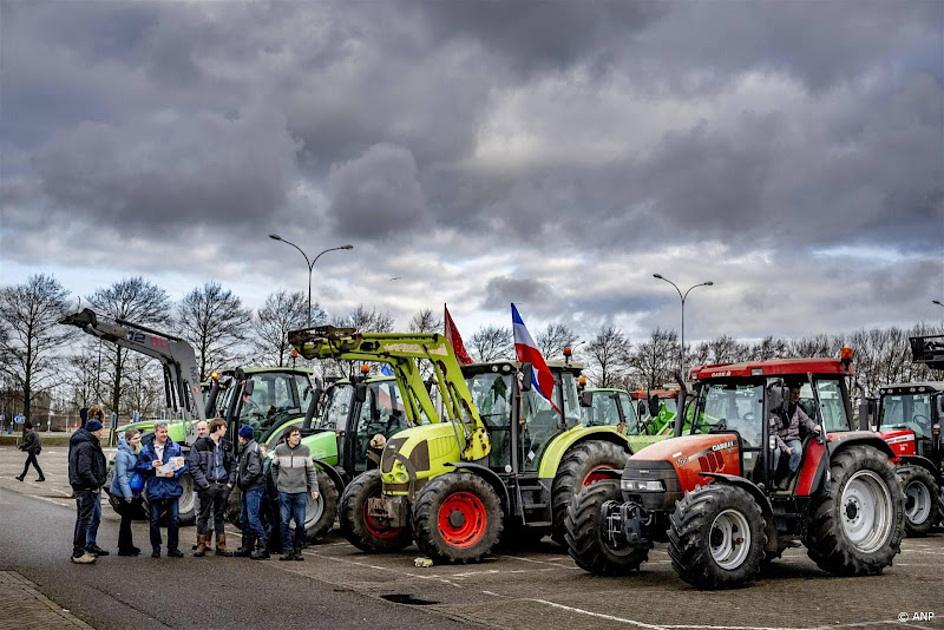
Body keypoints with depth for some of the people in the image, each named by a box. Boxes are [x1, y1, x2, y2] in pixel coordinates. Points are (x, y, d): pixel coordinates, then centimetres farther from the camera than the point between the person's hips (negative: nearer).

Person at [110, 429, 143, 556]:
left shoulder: (135, 452, 9)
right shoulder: (123, 454, -18)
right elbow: (121, 475, -21)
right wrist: (127, 494, -24)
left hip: (133, 492, 8)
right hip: (124, 493, -8)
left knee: (127, 518, 16)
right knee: (126, 519, -1)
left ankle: (126, 545, 27)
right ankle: (124, 548, 7)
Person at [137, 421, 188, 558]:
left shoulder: (175, 447, 3)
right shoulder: (146, 450, 3)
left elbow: (184, 465, 4)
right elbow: (139, 467, 6)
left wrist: (175, 473, -12)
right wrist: (151, 465, -12)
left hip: (172, 490, 0)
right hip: (154, 490, 0)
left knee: (174, 520, 3)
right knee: (154, 521, 5)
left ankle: (173, 548, 14)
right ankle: (155, 548, 18)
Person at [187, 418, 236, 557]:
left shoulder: (227, 446, 11)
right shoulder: (200, 445, -5)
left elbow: (233, 465, 16)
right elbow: (193, 466, -8)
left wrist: (230, 482, 4)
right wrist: (204, 483, -14)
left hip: (223, 485, 5)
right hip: (208, 485, -4)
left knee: (220, 516, 10)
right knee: (204, 515, 1)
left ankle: (221, 546, 14)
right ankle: (201, 545, 7)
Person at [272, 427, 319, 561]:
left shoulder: (304, 450, 0)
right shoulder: (279, 450, 0)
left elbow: (311, 470, 6)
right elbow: (274, 467, 15)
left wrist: (314, 488, 2)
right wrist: (276, 483, 11)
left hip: (301, 491, 0)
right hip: (284, 491, 0)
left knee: (300, 523, 2)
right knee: (284, 521, -1)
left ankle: (298, 550, 13)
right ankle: (287, 550, 6)